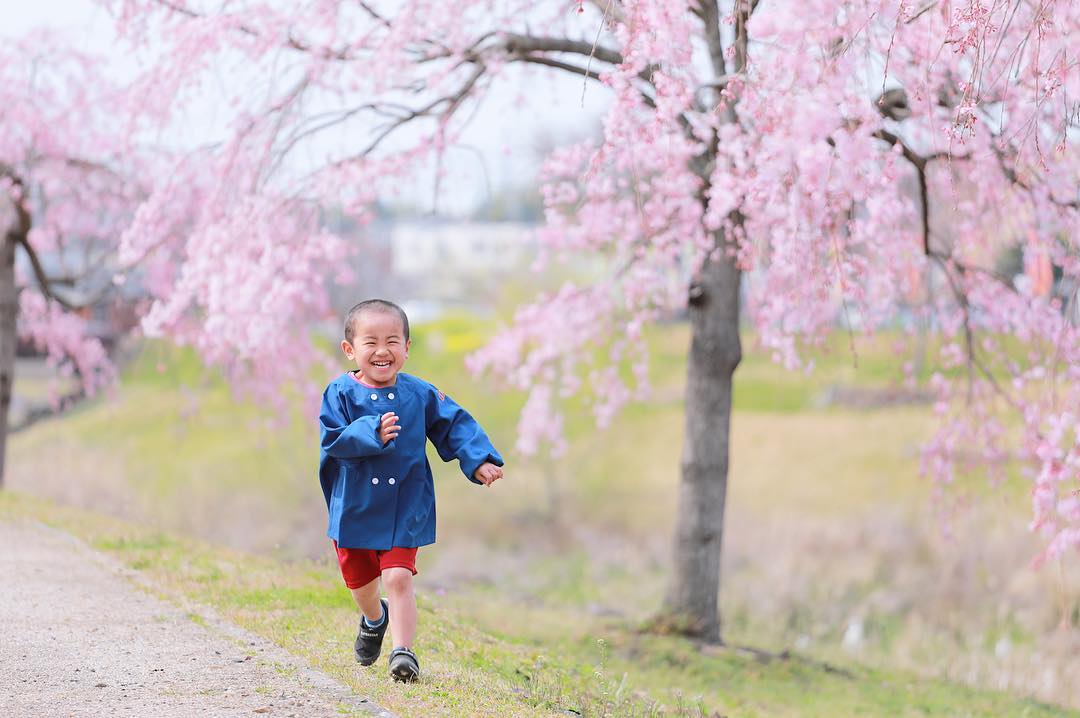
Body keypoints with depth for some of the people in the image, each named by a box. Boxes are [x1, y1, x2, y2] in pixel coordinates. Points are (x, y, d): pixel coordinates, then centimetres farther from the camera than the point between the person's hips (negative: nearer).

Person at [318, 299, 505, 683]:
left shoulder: (420, 394, -3)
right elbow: (333, 438, -20)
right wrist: (372, 433, -33)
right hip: (354, 507, 1)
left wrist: (479, 461, -9)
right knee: (360, 581, 19)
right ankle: (374, 619, 51)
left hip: (404, 509, -1)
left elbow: (455, 426, 3)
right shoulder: (341, 393, -9)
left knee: (398, 578, -15)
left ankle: (403, 651, -10)